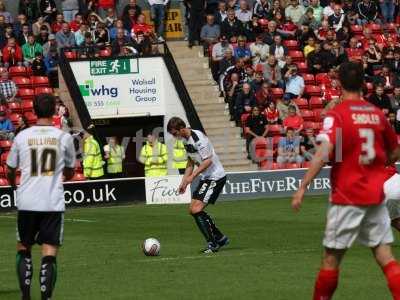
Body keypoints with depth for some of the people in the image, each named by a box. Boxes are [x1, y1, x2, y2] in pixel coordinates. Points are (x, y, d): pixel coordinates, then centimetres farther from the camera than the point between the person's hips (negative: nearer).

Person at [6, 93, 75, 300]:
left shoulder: (22, 137, 0)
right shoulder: (64, 138, 0)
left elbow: (10, 171, 13)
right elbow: (69, 173, 14)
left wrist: (14, 185, 35)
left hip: (26, 203, 1)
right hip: (54, 203, -1)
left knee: (23, 248, 18)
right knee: (49, 253, 0)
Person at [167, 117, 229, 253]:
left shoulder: (198, 138, -21)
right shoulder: (186, 140, 10)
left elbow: (208, 161, -25)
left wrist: (192, 176, -24)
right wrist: (184, 182, 15)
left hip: (215, 177, -10)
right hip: (205, 178, 10)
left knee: (197, 210, -17)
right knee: (193, 210, 9)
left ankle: (212, 244, -8)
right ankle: (220, 238, 18)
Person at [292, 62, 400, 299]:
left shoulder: (336, 115, -10)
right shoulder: (377, 113, 5)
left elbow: (323, 154, -23)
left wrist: (302, 188, -23)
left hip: (347, 197, -4)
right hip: (376, 195, 4)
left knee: (332, 257, 7)